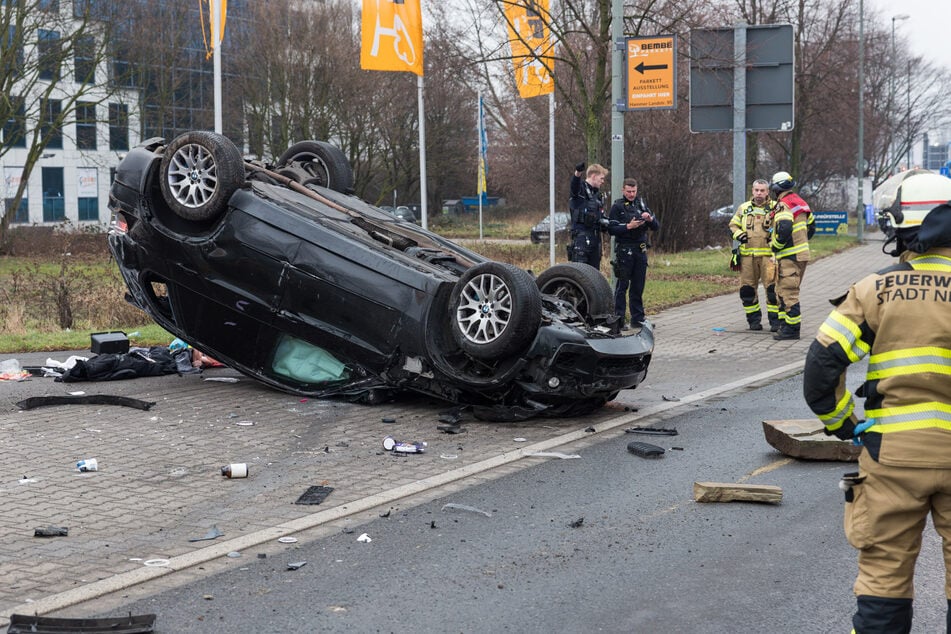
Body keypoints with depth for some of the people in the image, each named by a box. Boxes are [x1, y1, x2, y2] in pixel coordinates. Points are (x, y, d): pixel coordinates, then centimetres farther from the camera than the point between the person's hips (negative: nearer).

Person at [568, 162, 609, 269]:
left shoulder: (598, 194, 21)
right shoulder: (581, 189, -4)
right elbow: (574, 184, -29)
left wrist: (606, 222, 4)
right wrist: (578, 172, -52)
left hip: (596, 236, 8)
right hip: (581, 235, -8)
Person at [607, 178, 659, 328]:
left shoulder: (642, 204, 13)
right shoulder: (617, 207, -1)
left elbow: (656, 227, 11)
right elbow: (611, 229, -9)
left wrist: (650, 219, -9)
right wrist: (628, 226, -19)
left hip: (641, 250, 5)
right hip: (624, 250, -5)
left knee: (638, 286, 8)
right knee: (622, 285, -4)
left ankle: (638, 318, 15)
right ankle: (619, 320, -2)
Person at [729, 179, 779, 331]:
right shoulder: (743, 208, 14)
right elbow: (733, 225, 20)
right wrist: (738, 234, 0)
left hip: (768, 255, -3)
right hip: (747, 255, 3)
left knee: (772, 287, -8)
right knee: (747, 288, 4)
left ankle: (775, 320, -2)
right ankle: (754, 320, 15)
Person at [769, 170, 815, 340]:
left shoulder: (783, 205, -14)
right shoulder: (799, 201, 15)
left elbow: (783, 230, -27)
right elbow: (811, 225, 22)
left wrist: (774, 246, -11)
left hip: (790, 256, -10)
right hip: (802, 252, 10)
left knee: (788, 293, -7)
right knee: (782, 290, 19)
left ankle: (791, 329, -6)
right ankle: (785, 324, 24)